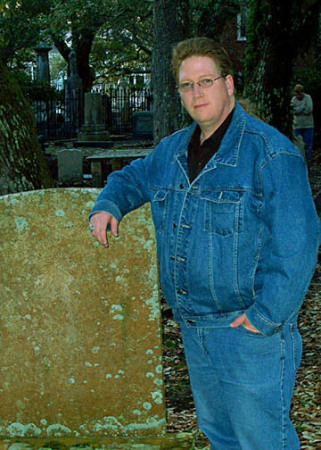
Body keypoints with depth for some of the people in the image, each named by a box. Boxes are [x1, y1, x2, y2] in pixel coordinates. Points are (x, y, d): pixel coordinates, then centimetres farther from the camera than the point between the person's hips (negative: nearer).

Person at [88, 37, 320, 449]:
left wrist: (266, 315, -23)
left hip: (250, 328, -7)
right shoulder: (172, 151, 9)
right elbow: (132, 178, 29)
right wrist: (106, 206, 7)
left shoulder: (270, 152, -15)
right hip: (194, 327, 7)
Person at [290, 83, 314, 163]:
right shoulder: (293, 99, 4)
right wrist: (303, 107, -15)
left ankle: (308, 161, 6)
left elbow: (309, 109, -16)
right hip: (297, 126, 2)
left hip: (308, 125, -2)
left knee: (308, 144, -1)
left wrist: (298, 110, -9)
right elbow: (293, 111, -9)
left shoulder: (308, 97, -3)